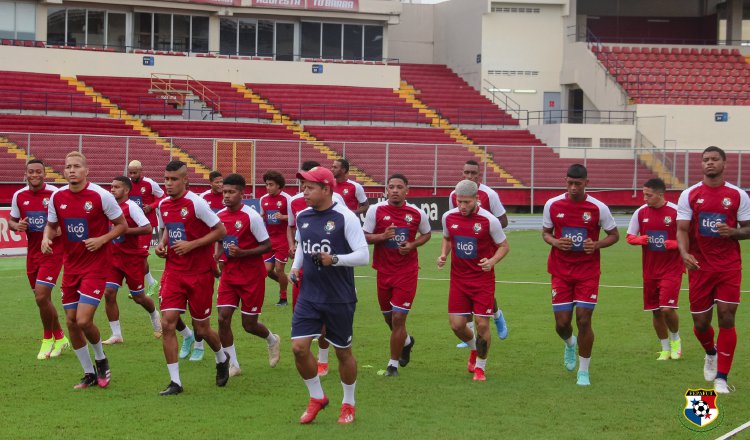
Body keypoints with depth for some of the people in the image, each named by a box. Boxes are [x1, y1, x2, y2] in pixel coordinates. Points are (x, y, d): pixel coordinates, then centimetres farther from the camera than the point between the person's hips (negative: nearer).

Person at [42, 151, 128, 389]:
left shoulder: (100, 196, -12)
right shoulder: (57, 197, 0)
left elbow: (122, 225, -2)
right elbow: (51, 225, 15)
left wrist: (101, 240, -17)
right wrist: (46, 238, -7)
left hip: (95, 266, -5)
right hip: (70, 266, 5)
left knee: (83, 320, -14)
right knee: (71, 322, 5)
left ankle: (101, 359, 15)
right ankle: (89, 374, 22)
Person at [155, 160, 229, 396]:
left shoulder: (196, 203, -14)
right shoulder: (163, 205, 5)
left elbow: (221, 230, -12)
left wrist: (191, 244, -18)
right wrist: (162, 244, 2)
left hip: (200, 273, -5)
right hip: (173, 272, 5)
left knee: (201, 328, 6)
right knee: (167, 323, -11)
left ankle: (222, 359, 39)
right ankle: (175, 381, -4)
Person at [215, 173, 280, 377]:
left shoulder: (251, 216, -15)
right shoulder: (219, 216, 2)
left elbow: (267, 245, -12)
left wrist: (242, 253, -23)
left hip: (251, 275, -5)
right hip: (229, 274, 5)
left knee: (249, 324, 2)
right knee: (223, 318, -9)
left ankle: (272, 340, 36)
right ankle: (233, 365, 3)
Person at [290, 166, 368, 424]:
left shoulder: (345, 217, -13)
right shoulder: (302, 217, 5)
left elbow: (363, 256, -15)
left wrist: (334, 259, -28)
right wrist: (296, 267, 6)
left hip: (340, 299, -5)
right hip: (308, 296, 5)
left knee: (343, 352, 8)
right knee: (299, 348, -5)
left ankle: (348, 404, 28)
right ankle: (316, 398, 17)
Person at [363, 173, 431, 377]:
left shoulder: (417, 214, -4)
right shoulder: (376, 210, -5)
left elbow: (426, 234, 13)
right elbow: (364, 237, -1)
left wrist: (413, 245, -7)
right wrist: (382, 236, -20)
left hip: (407, 272, -2)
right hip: (384, 270, 2)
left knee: (398, 318, -8)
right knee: (389, 316, 15)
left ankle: (393, 364, 3)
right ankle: (406, 341, 47)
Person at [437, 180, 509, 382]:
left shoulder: (489, 220, -13)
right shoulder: (449, 217, -1)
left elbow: (504, 246, -3)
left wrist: (492, 261, -22)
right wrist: (443, 255, -1)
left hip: (483, 279, -3)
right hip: (458, 279, 3)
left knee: (482, 324, -6)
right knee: (457, 325, 0)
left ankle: (480, 367, 16)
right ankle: (474, 349, 34)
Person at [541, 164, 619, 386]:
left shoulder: (598, 208, -7)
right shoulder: (552, 205, -2)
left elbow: (614, 235, 4)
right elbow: (546, 232, 12)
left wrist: (596, 244, -16)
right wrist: (555, 242, -11)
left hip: (588, 272, -2)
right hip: (560, 271, 2)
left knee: (584, 320, -7)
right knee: (562, 323, 0)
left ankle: (584, 371, 10)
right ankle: (570, 344, 39)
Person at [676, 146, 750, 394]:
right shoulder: (689, 195, 2)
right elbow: (682, 229, -2)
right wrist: (684, 253, -21)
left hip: (729, 267, -1)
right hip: (700, 268, 1)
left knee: (726, 318, -8)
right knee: (701, 322, 6)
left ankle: (721, 378, -1)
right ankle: (711, 354, 40)